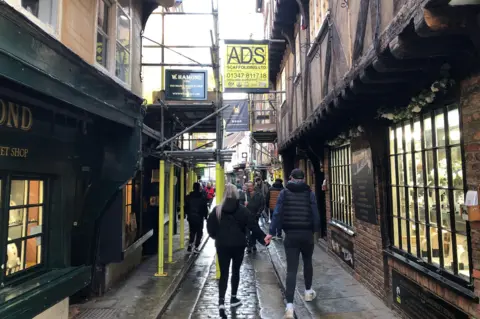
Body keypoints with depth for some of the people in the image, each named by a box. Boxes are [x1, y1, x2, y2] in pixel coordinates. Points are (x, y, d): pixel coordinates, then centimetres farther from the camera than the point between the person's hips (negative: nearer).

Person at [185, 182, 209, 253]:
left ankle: (190, 245, 5)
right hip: (199, 218, -3)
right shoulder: (202, 197, -10)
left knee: (192, 232, 19)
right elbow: (205, 208, -7)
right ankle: (196, 248, 3)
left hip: (191, 217, 3)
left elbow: (186, 207, 5)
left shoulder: (188, 197, -1)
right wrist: (206, 216, 5)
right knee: (199, 233, 7)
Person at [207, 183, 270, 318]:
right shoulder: (242, 210, -5)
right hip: (238, 245, 0)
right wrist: (263, 238, -7)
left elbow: (210, 227, 1)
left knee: (223, 273, 4)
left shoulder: (217, 210, -3)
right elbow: (253, 226, -10)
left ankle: (221, 301, -11)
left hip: (222, 245, 0)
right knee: (235, 271, 18)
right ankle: (233, 298, 30)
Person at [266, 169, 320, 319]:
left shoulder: (284, 193, -1)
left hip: (290, 234, -1)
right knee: (307, 262, 25)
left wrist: (271, 232, -6)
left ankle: (289, 306, -10)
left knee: (291, 269, -2)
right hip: (307, 233, 1)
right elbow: (315, 213, -2)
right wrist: (316, 229, 13)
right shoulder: (310, 193, -1)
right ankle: (308, 292, 41)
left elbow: (277, 213, -7)